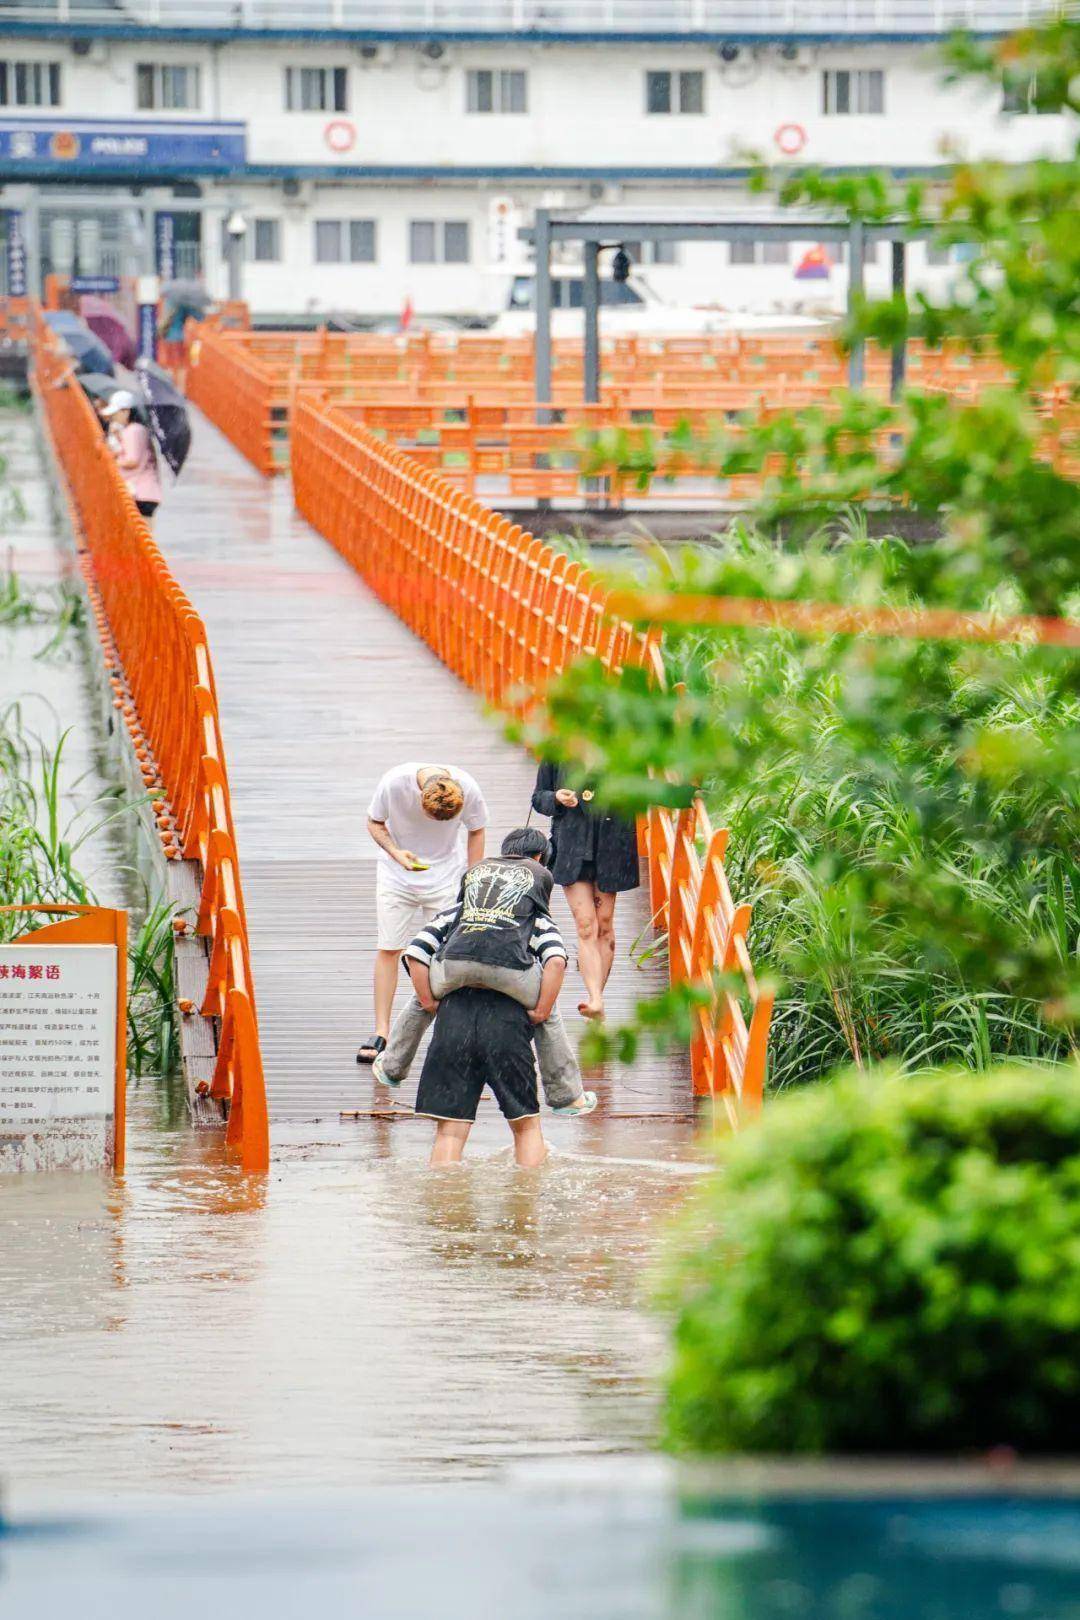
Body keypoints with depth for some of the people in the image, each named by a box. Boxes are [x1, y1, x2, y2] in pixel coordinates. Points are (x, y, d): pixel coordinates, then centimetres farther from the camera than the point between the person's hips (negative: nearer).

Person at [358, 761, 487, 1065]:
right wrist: (396, 853, -26)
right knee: (388, 949, -5)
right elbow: (374, 823, -8)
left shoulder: (467, 789, -22)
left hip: (445, 877, 0)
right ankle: (381, 1034, -2)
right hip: (397, 874, 0)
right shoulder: (394, 783, -25)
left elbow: (476, 832, -3)